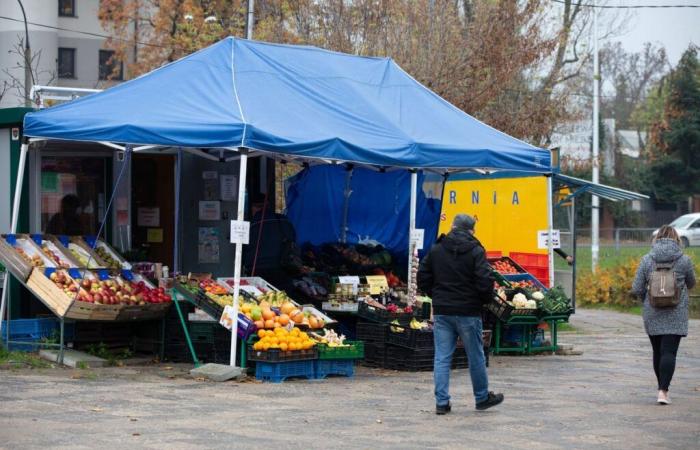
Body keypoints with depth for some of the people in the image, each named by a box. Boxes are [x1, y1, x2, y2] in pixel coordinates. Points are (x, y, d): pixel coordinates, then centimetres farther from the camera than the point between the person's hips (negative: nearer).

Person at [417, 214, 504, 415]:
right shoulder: (475, 251, -9)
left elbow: (423, 279, 6)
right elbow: (485, 282, -16)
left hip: (441, 312, 3)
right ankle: (482, 397, 23)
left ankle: (441, 402, 2)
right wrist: (486, 299, 4)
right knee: (476, 357, 11)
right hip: (468, 312, -3)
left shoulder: (436, 249, 4)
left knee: (442, 358, 5)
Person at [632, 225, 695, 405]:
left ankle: (662, 388, 24)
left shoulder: (647, 259, -2)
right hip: (676, 314, -2)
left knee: (658, 352, 15)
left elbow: (637, 289, -2)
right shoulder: (684, 260, -5)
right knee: (669, 352, -5)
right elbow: (691, 284, 12)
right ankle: (663, 391, -17)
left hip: (652, 314, 2)